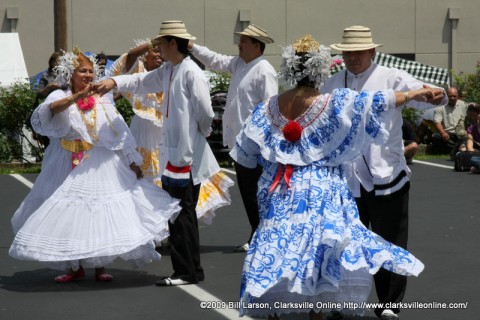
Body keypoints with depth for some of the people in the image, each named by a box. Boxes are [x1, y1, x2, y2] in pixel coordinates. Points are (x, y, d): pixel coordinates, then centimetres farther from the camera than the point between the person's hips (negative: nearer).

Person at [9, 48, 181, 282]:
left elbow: (119, 132, 8)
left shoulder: (101, 100, 5)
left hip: (100, 165, 1)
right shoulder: (60, 97, -3)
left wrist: (132, 161, 6)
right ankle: (76, 267, 17)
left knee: (101, 214, 0)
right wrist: (77, 97, -35)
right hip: (69, 166, -1)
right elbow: (46, 112, -26)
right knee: (69, 215, 3)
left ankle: (100, 267, 12)